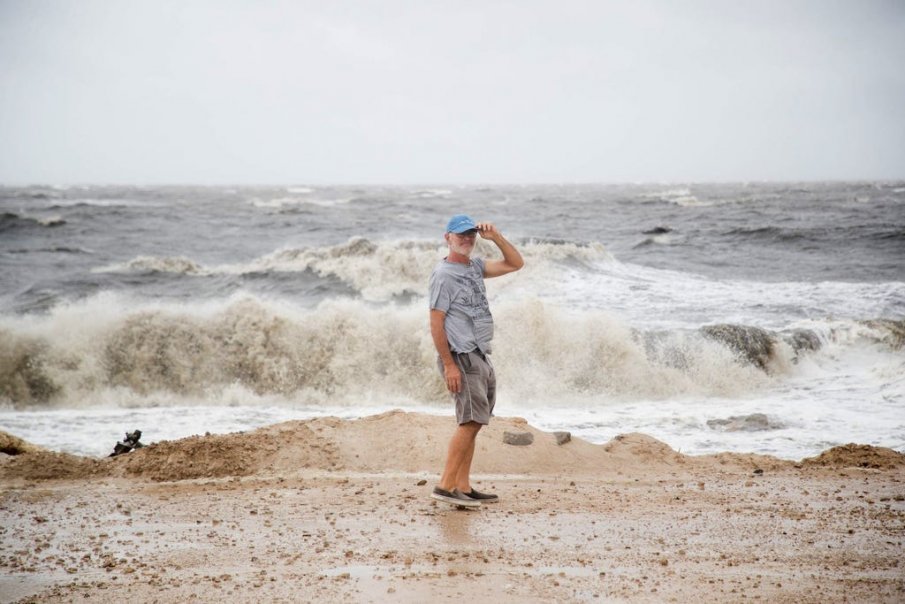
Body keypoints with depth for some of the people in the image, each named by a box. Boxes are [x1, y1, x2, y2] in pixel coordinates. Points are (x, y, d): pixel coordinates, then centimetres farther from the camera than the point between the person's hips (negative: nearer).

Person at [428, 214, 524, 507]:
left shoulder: (475, 267, 15)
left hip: (481, 357, 9)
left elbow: (515, 263, 19)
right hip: (461, 357, -9)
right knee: (471, 421, -15)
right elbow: (436, 323, -13)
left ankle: (463, 488, 11)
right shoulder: (444, 275, -9)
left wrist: (496, 237, 4)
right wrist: (449, 365, -19)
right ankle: (445, 486, -16)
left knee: (472, 423, 8)